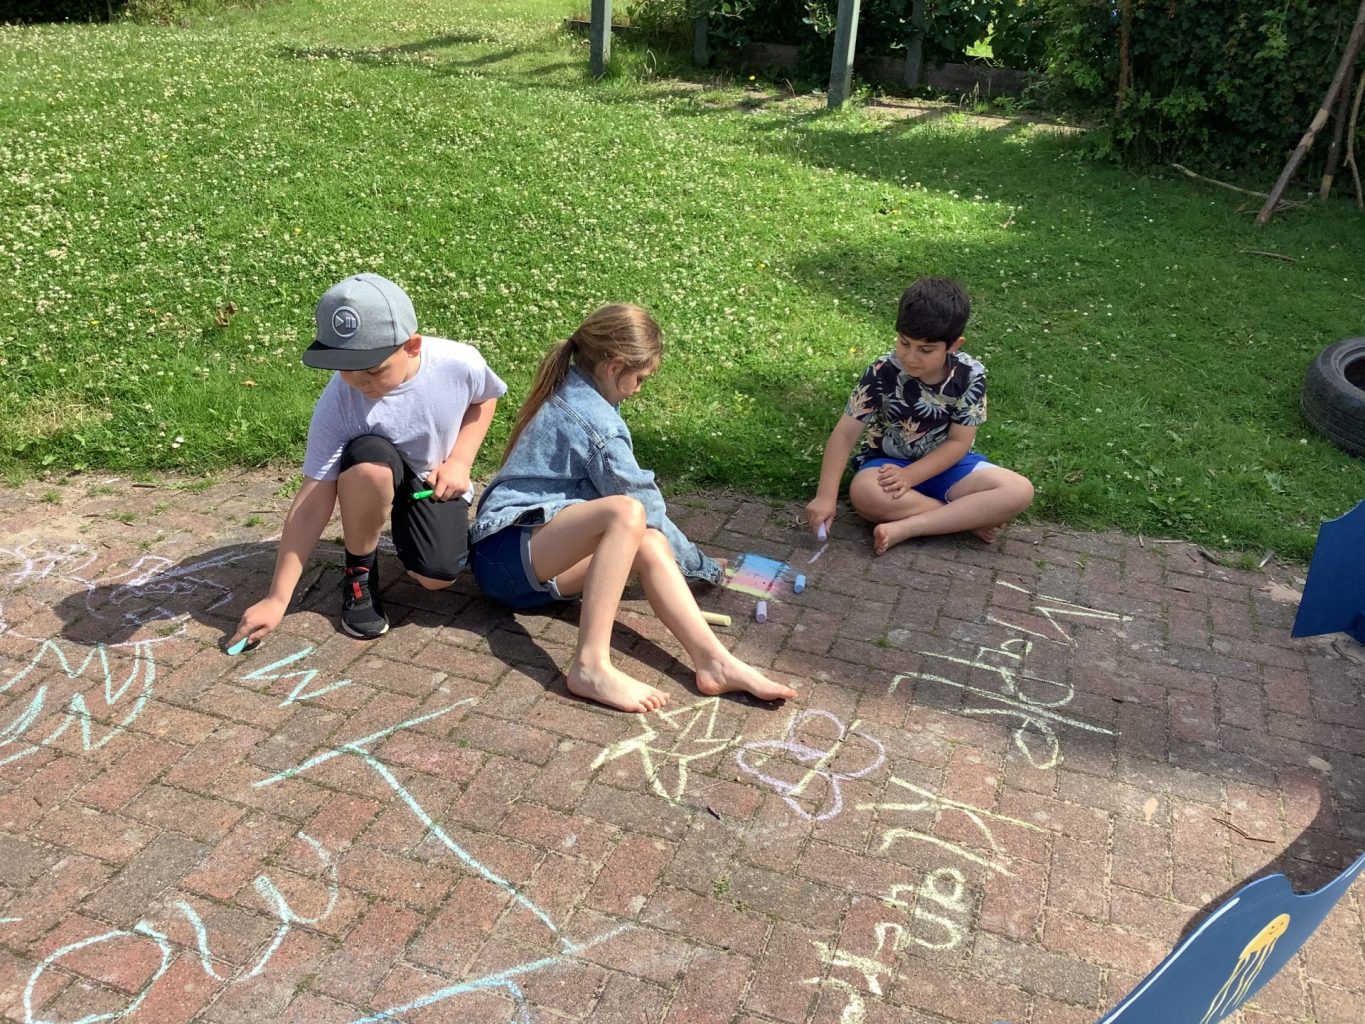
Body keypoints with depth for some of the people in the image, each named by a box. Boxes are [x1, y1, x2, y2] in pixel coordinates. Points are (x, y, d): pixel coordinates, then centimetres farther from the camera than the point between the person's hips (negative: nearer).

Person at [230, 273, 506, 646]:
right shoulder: (336, 405, -29)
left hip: (436, 484, 1)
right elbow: (312, 501, -27)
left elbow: (484, 400, 0)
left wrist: (460, 461, -16)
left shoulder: (459, 363, -27)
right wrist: (277, 599, -30)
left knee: (437, 577, -23)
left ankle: (404, 526, 14)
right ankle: (359, 571, -11)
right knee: (368, 460, -38)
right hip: (373, 481, -1)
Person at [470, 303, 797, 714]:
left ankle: (713, 660, -25)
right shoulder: (597, 424, -15)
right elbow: (644, 503, -8)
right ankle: (591, 665, -36)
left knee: (648, 546, -10)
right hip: (507, 552, -10)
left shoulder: (569, 396, 15)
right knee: (627, 513, -32)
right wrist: (702, 565, 7)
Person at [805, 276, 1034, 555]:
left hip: (945, 463, 2)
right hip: (888, 461, -2)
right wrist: (826, 496, -29)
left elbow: (959, 442, -12)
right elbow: (845, 434, -20)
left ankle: (904, 528, -28)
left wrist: (909, 476, -25)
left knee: (1020, 491, -21)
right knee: (864, 494, -37)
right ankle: (971, 518, -22)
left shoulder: (970, 375, -16)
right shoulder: (882, 373, -20)